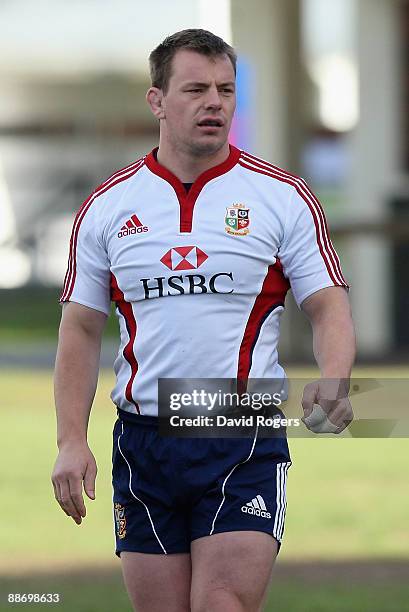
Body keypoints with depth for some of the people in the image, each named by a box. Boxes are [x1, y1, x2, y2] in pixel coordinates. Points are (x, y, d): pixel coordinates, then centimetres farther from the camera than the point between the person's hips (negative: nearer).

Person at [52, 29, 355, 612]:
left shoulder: (284, 197, 1)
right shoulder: (106, 207, 7)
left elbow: (329, 308, 0)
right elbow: (81, 329, 10)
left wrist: (332, 382, -21)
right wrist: (71, 441, 0)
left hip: (246, 446, -2)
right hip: (142, 446, 2)